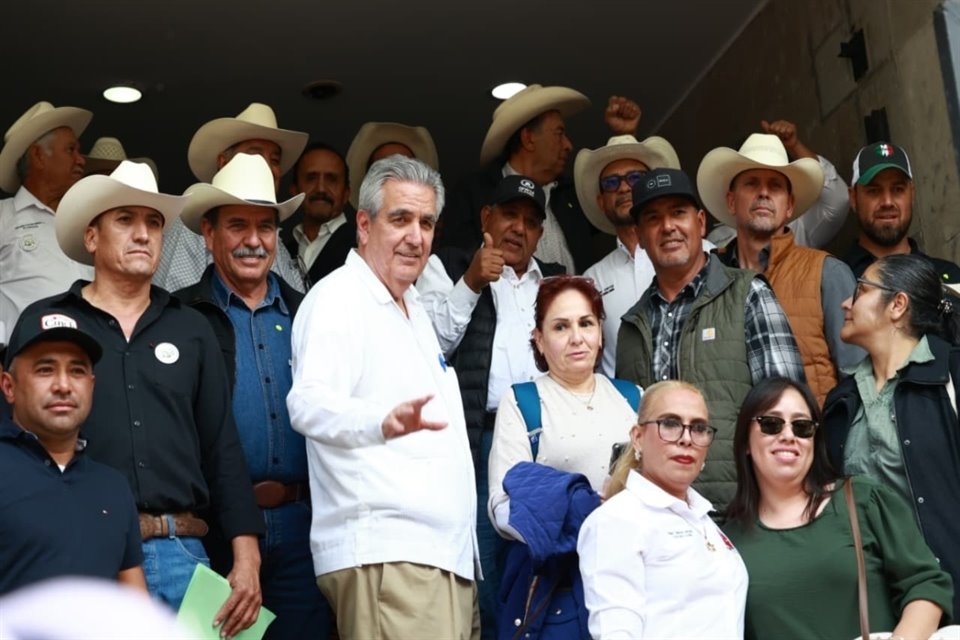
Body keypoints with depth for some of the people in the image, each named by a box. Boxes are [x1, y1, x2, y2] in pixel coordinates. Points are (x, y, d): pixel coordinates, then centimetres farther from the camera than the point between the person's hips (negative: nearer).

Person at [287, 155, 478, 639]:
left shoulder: (414, 308, 20)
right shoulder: (337, 298, -8)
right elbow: (309, 404, -25)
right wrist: (384, 421, -41)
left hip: (447, 550, 9)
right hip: (384, 553, -9)